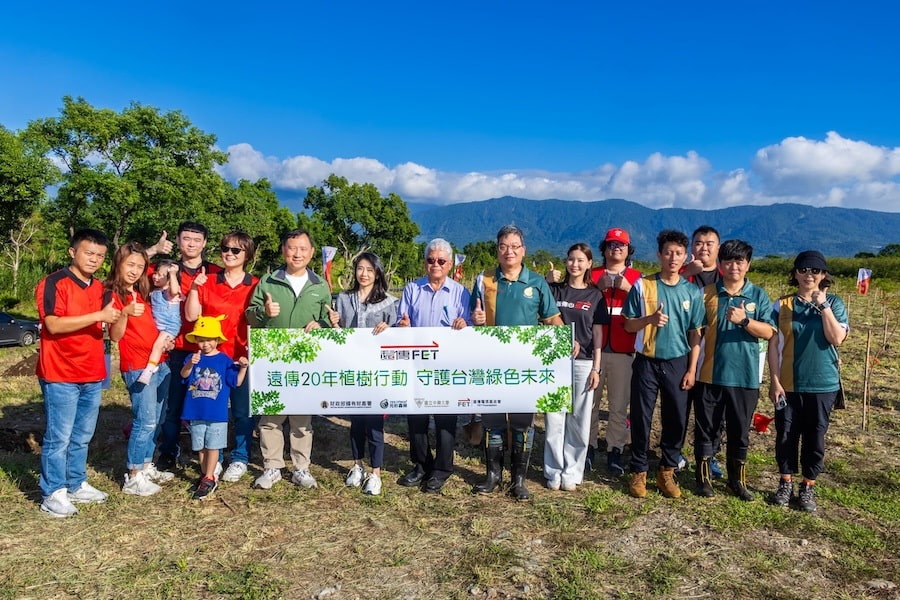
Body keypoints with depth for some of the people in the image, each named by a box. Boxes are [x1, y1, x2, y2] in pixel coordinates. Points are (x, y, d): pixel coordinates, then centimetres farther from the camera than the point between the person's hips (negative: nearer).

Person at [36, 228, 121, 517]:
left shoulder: (99, 287, 12)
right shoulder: (53, 283, -10)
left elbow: (109, 328, 20)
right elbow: (53, 324, -21)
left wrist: (121, 315, -1)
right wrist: (99, 316, -23)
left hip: (93, 374, 7)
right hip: (60, 375, -7)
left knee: (82, 436, 15)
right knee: (59, 437, 0)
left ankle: (76, 484, 27)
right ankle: (52, 493, 11)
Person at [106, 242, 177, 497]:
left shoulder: (142, 293, 13)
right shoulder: (114, 295, -8)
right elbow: (115, 335, -14)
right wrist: (124, 313, -31)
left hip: (159, 362, 8)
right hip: (137, 366, -7)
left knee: (155, 421, 12)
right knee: (145, 421, -7)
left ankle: (146, 467, 23)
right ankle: (133, 478, 2)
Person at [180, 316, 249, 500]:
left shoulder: (225, 360, -4)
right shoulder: (193, 358, 1)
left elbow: (236, 382, -5)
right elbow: (184, 375, -15)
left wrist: (243, 367, -20)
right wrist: (190, 364, -33)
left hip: (217, 413, -3)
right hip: (196, 412, 3)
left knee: (213, 446, 3)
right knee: (200, 446, 14)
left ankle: (208, 479, 11)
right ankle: (205, 475, 28)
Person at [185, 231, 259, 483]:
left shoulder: (256, 286, 2)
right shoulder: (207, 282, 5)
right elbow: (191, 316, 0)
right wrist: (193, 288, -7)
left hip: (243, 358, -1)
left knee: (242, 412, 6)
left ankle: (240, 460, 20)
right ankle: (213, 459, 25)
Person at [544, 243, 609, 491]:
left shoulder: (595, 295, 6)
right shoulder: (554, 290, 6)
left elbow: (598, 334, 4)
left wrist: (596, 368, -1)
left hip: (583, 363, 0)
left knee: (579, 420, 5)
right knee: (554, 418, 3)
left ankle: (572, 472, 17)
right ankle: (554, 471, 15)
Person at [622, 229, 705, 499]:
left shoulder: (692, 291, 2)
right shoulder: (642, 285, -3)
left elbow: (695, 334, 5)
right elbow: (628, 324, -1)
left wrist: (691, 370, -1)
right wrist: (649, 319, -21)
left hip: (678, 363, 2)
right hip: (647, 362, -1)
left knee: (676, 421, 6)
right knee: (641, 419, 4)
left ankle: (667, 472, 23)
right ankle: (639, 472, 18)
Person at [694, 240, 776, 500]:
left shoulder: (758, 295, 4)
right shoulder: (707, 293, 2)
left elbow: (768, 332, -3)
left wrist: (744, 320, -21)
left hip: (745, 376, 1)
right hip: (710, 374, -1)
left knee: (740, 430, 12)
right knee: (706, 428, 7)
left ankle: (737, 479, 28)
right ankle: (703, 476, 21)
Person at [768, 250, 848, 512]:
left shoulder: (834, 303, -1)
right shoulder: (782, 305, -1)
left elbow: (837, 338, -15)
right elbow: (773, 345, -2)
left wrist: (822, 305, -17)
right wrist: (774, 380, -7)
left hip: (823, 384, 0)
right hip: (788, 384, 0)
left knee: (815, 437, 8)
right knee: (786, 435, 8)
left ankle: (808, 487, 23)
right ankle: (786, 483, 24)